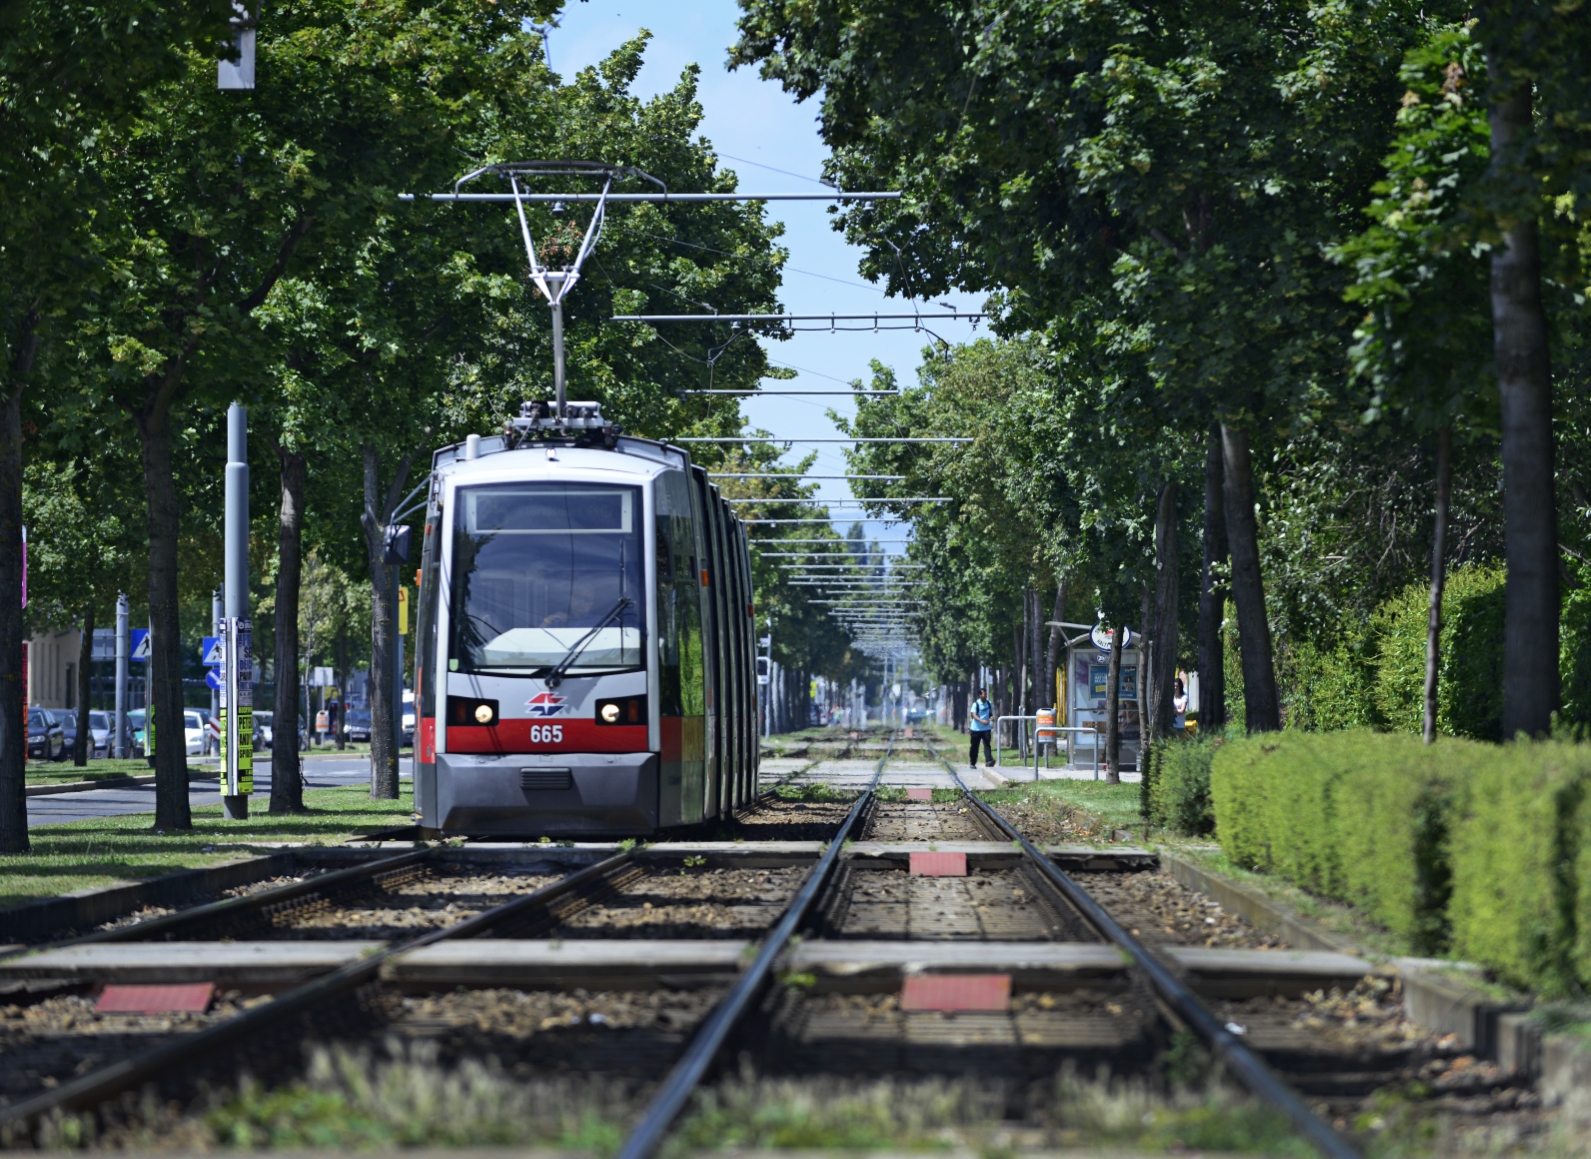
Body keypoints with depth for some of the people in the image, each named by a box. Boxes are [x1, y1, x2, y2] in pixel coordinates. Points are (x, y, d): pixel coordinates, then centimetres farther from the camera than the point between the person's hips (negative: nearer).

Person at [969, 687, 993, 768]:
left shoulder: (989, 704, 7)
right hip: (976, 728, -2)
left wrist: (992, 717, -7)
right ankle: (973, 763, 21)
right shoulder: (976, 704, -8)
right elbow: (974, 715, -18)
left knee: (987, 744, -14)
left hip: (986, 728, 2)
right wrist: (982, 721, -36)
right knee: (975, 746, 7)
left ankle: (989, 761, -26)